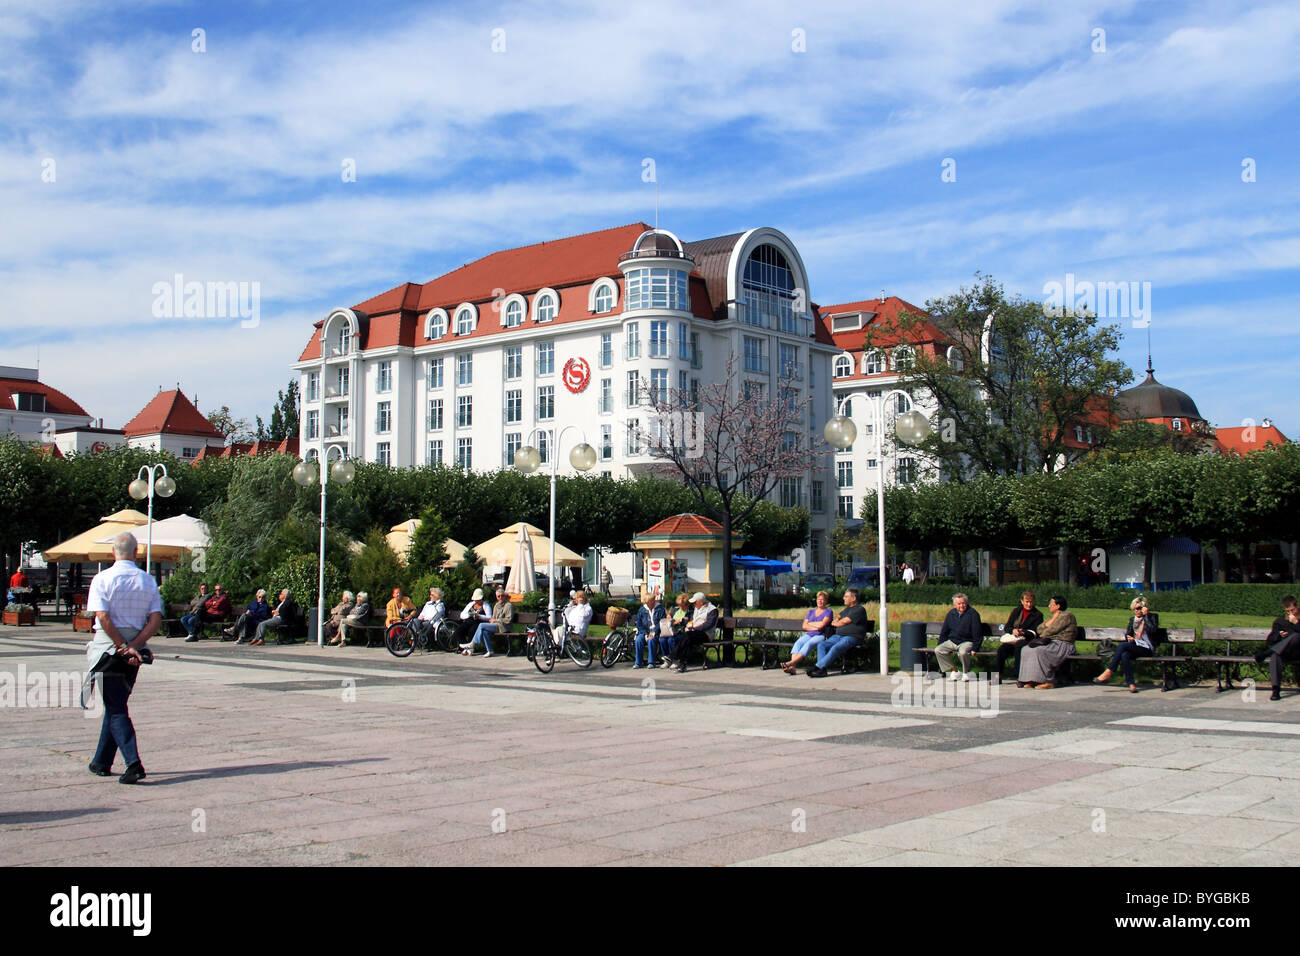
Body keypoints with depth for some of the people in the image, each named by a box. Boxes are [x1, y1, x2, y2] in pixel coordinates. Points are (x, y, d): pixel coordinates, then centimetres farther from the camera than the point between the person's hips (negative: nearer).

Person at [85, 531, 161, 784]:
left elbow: (103, 618, -16)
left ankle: (134, 763, -17)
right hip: (135, 648, 4)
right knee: (117, 704, 17)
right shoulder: (148, 580, 4)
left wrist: (122, 646, -13)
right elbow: (156, 619, -4)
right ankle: (102, 762, 25)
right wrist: (133, 646, -7)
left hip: (108, 647, -4)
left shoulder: (103, 579, -7)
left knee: (116, 709, -3)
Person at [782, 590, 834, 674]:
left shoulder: (828, 611, 8)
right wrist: (815, 627, -4)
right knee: (798, 643, -28)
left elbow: (822, 625, -8)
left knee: (808, 644, -35)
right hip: (808, 635, 5)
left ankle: (791, 663, -53)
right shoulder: (811, 612, 24)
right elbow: (804, 626, 11)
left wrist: (810, 624, 6)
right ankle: (792, 667, -48)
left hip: (820, 636, -5)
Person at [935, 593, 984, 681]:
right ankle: (953, 670, -5)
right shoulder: (951, 614, 9)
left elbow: (977, 634, -8)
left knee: (963, 652, -37)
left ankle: (966, 672, -9)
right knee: (938, 650, -17)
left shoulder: (973, 614, -6)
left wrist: (974, 648, -16)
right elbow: (944, 632, 18)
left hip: (967, 642, -5)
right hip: (952, 641, 5)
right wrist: (941, 645, 11)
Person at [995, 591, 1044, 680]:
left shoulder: (1038, 615, 7)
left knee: (1018, 646, -38)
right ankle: (997, 675, -24)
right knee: (1002, 648, -28)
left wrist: (1024, 632, -22)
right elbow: (1006, 627, 13)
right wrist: (1013, 630, -10)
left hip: (1026, 640, -3)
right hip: (1012, 639, 3)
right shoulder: (1016, 611, 18)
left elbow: (1036, 632, -3)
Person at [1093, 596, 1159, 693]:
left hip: (1147, 649, -5)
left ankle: (1108, 673, -32)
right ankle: (1131, 684, -34)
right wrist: (1129, 638, -2)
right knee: (1124, 655, -32)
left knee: (1122, 645, -29)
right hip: (1134, 647, 5)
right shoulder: (1132, 619, 23)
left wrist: (1145, 615, -11)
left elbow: (1152, 630, -13)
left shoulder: (1152, 616, 6)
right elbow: (1128, 634, 21)